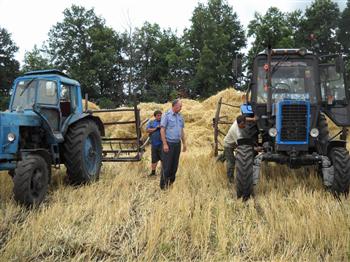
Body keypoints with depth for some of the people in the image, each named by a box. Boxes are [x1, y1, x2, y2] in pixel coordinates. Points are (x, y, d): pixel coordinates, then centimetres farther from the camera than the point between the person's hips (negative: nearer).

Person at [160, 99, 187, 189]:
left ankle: (171, 182, 21)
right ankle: (164, 185, 5)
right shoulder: (166, 115, -8)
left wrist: (184, 143, 15)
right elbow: (162, 130, -11)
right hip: (169, 144, -6)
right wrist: (165, 144, -16)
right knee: (166, 165, -3)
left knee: (175, 165, 10)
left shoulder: (180, 116, 11)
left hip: (177, 144, 6)